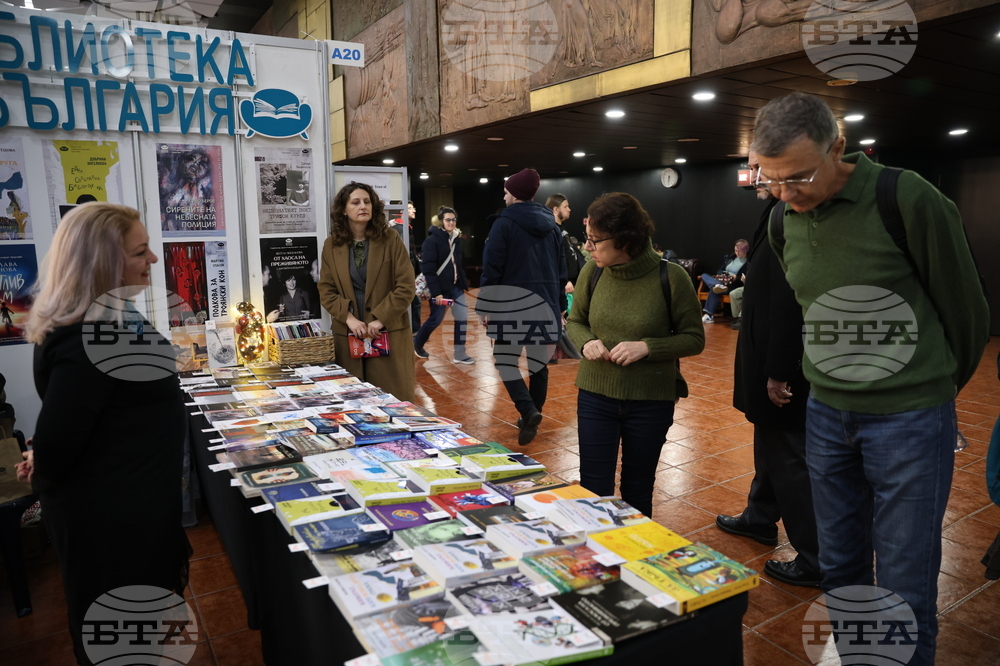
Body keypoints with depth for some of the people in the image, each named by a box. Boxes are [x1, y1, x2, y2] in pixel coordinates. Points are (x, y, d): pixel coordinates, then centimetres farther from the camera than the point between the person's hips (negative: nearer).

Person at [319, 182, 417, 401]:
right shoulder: (332, 245, 6)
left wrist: (380, 319, -14)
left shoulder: (391, 240, -1)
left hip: (389, 333, -2)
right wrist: (348, 318, -12)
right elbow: (326, 290, 4)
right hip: (348, 335, 2)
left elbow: (406, 287, -6)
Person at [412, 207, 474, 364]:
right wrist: (436, 291, -21)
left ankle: (459, 354, 10)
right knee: (436, 319, 3)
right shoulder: (432, 240, -13)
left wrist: (463, 282, 9)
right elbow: (428, 268, -18)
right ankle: (417, 343, 29)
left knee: (462, 317, 1)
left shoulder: (457, 239, 9)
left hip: (456, 286, 7)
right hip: (440, 287, -6)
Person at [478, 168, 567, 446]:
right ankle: (532, 415, 20)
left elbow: (492, 267, -10)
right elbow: (561, 268, 15)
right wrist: (560, 304, 20)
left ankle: (528, 411, -14)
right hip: (545, 303, 6)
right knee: (539, 361, 12)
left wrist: (486, 305, -5)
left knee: (504, 358, 3)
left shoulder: (505, 223, -7)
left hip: (513, 303, -5)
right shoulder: (551, 225, 11)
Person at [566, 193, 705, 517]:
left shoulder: (671, 278, -14)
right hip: (596, 396, 2)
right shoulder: (592, 272, -6)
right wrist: (587, 342, -14)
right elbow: (575, 322, 8)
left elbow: (694, 339, -6)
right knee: (593, 490, 7)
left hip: (651, 401, -2)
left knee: (637, 492, 15)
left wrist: (647, 347, -22)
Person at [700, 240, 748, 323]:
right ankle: (718, 285, -42)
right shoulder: (729, 257, 18)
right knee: (704, 275, -12)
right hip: (721, 281, 8)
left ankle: (709, 315, -36)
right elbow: (720, 269, 21)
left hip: (734, 286, -8)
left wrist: (736, 278, -24)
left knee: (713, 290, -33)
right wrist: (720, 275, -1)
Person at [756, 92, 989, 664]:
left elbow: (966, 310, -4)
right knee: (840, 568, 17)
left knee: (905, 589, 3)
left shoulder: (909, 201, -16)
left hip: (910, 419, -5)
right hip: (827, 413, 5)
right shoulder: (785, 218, 1)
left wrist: (938, 389, 10)